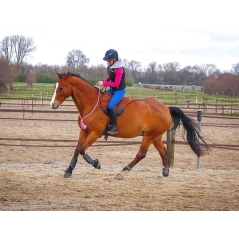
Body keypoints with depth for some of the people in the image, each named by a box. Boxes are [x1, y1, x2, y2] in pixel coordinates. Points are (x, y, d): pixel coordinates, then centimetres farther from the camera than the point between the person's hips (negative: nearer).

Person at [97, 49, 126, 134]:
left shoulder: (119, 69, -24)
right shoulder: (110, 66, 2)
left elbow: (116, 83, -26)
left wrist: (104, 84, -24)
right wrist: (105, 81, -3)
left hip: (120, 90, -10)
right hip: (112, 89, 10)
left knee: (110, 105, -26)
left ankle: (115, 127, -18)